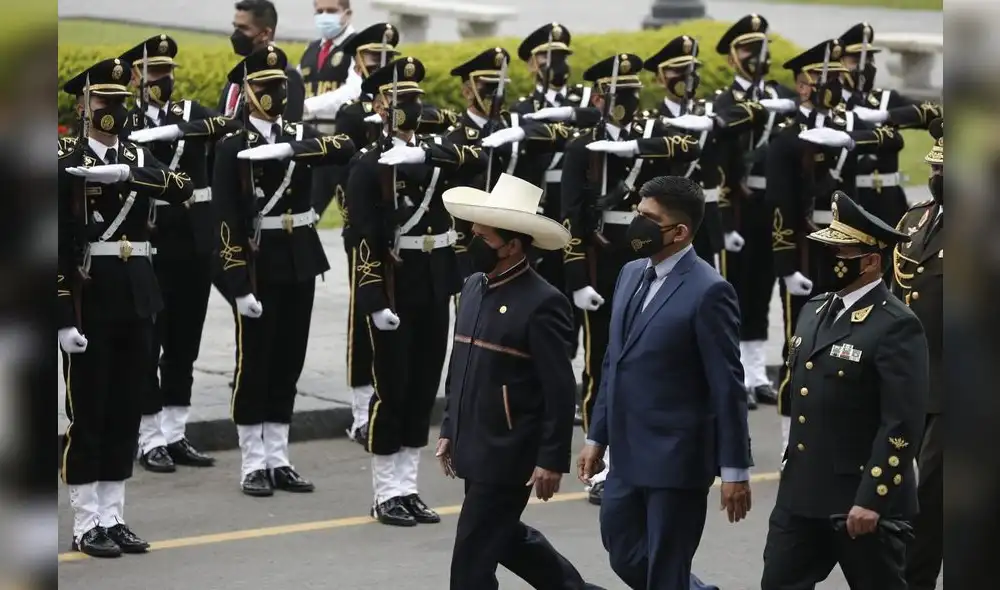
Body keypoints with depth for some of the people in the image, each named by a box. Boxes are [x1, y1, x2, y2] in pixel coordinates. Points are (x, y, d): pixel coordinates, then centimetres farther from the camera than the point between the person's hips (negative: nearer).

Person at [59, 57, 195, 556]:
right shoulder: (66, 162, -6)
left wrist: (122, 172, -24)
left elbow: (182, 189, -10)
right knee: (87, 413, -1)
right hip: (88, 296, -6)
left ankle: (112, 516, 18)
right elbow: (55, 243, -11)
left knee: (126, 412, 10)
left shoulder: (138, 158, 11)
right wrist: (64, 318, -17)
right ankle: (86, 525, 5)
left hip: (138, 296, 6)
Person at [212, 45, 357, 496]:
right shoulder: (233, 147, -7)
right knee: (254, 363, 1)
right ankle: (253, 465, 7)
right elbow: (227, 220, -12)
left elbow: (345, 149, -13)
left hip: (300, 262, 5)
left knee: (289, 362, 9)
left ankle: (279, 461, 17)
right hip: (258, 264, -5)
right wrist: (239, 284, -18)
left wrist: (290, 149, -27)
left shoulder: (299, 136, 8)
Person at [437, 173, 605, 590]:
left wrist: (552, 460, -17)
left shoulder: (542, 303, -17)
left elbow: (561, 390, -17)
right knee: (505, 537, 21)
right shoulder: (474, 287, 7)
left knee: (473, 556, -3)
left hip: (508, 455, -8)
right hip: (474, 447, 8)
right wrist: (448, 429, 17)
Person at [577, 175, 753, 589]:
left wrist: (735, 468, -14)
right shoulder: (631, 274, 9)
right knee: (624, 555, 14)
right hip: (629, 455, 8)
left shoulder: (707, 291, -15)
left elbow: (727, 386, -14)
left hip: (676, 459, -8)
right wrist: (597, 436, 15)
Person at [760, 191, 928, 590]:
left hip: (863, 498, -8)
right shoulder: (814, 310, 12)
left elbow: (903, 424, -19)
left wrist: (872, 499, -21)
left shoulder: (896, 326, -15)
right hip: (801, 491, 8)